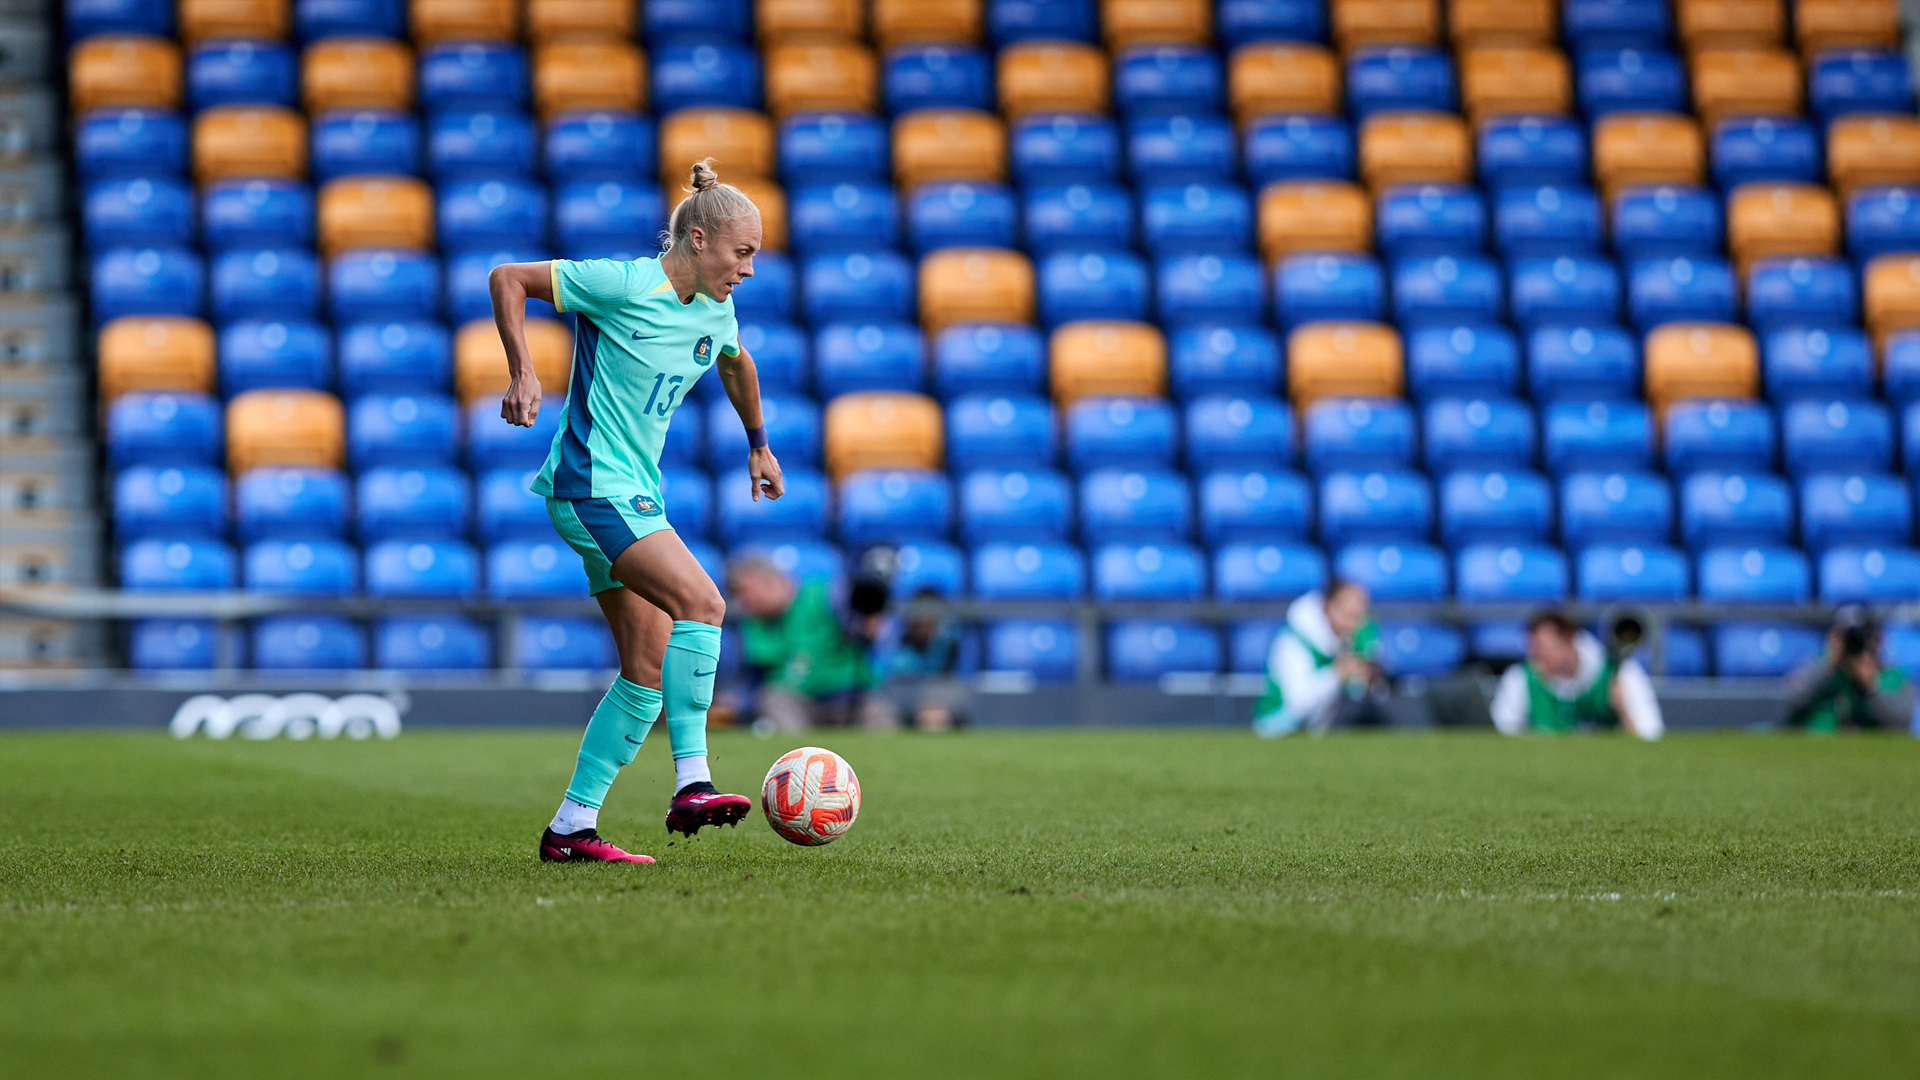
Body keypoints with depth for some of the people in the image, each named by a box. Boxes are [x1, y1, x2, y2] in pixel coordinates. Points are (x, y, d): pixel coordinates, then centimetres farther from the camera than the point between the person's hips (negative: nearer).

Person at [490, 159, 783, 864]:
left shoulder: (716, 311, 10)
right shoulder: (623, 285, -13)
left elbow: (736, 366, 33)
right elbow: (508, 279, -8)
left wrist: (758, 446, 41)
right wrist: (523, 374, -16)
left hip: (635, 497, 9)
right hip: (592, 483, -9)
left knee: (648, 675, 3)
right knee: (701, 602, -25)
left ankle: (572, 828, 8)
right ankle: (691, 785, -27)